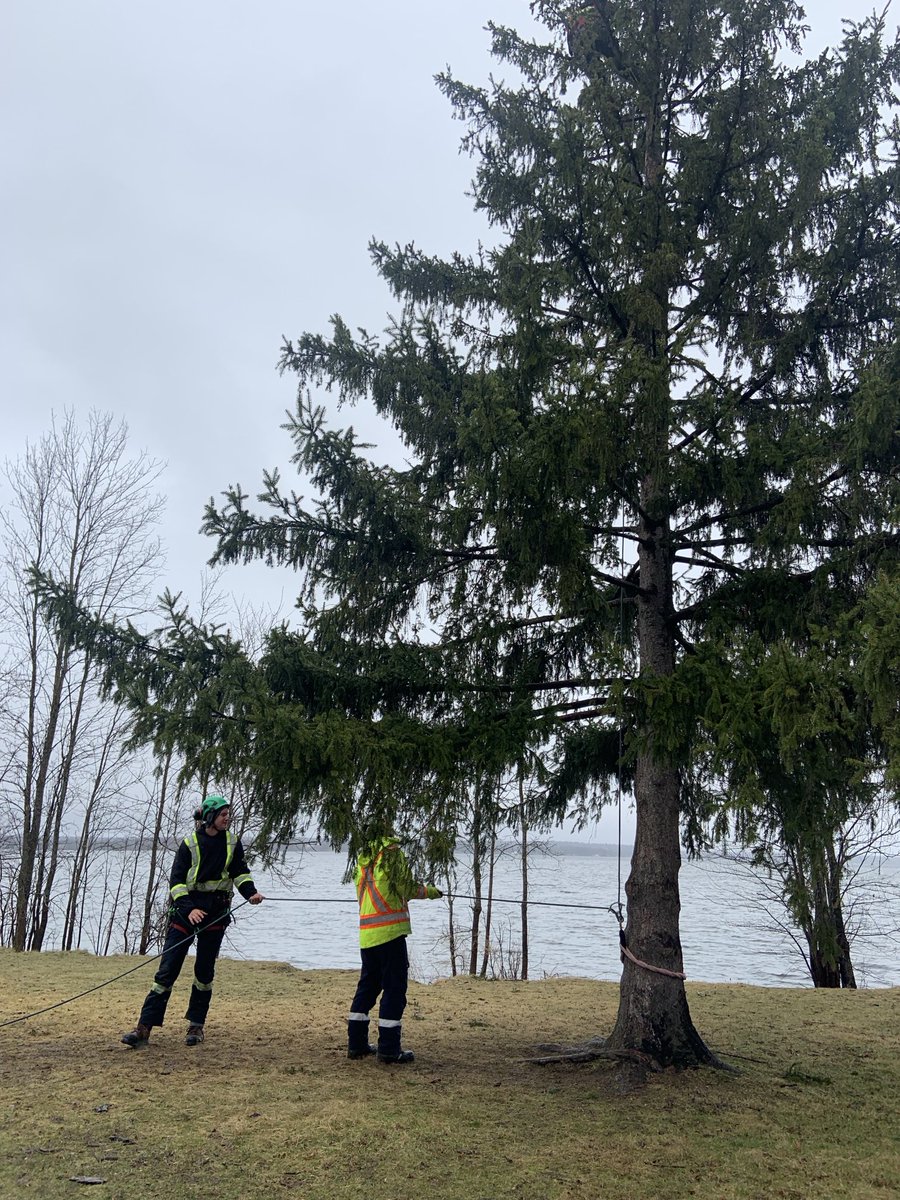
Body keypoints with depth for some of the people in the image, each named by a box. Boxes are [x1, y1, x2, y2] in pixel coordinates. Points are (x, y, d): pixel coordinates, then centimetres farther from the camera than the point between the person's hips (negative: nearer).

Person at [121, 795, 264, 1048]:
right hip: (187, 908, -2)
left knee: (205, 971, 8)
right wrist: (188, 909, -19)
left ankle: (196, 1026, 20)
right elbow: (176, 880, -6)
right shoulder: (190, 843, -4)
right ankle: (144, 1027, -1)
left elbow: (240, 872, 11)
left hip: (216, 912, 2)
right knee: (168, 968, -5)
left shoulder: (232, 842, 5)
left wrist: (251, 893, -8)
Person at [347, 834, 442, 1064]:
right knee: (394, 987, 1)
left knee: (367, 985, 16)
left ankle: (356, 1044, 21)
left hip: (366, 931, 7)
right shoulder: (392, 852, -10)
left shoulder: (363, 857, 11)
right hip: (390, 930, -7)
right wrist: (429, 891, 10)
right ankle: (388, 1049, 4)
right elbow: (406, 888, -8)